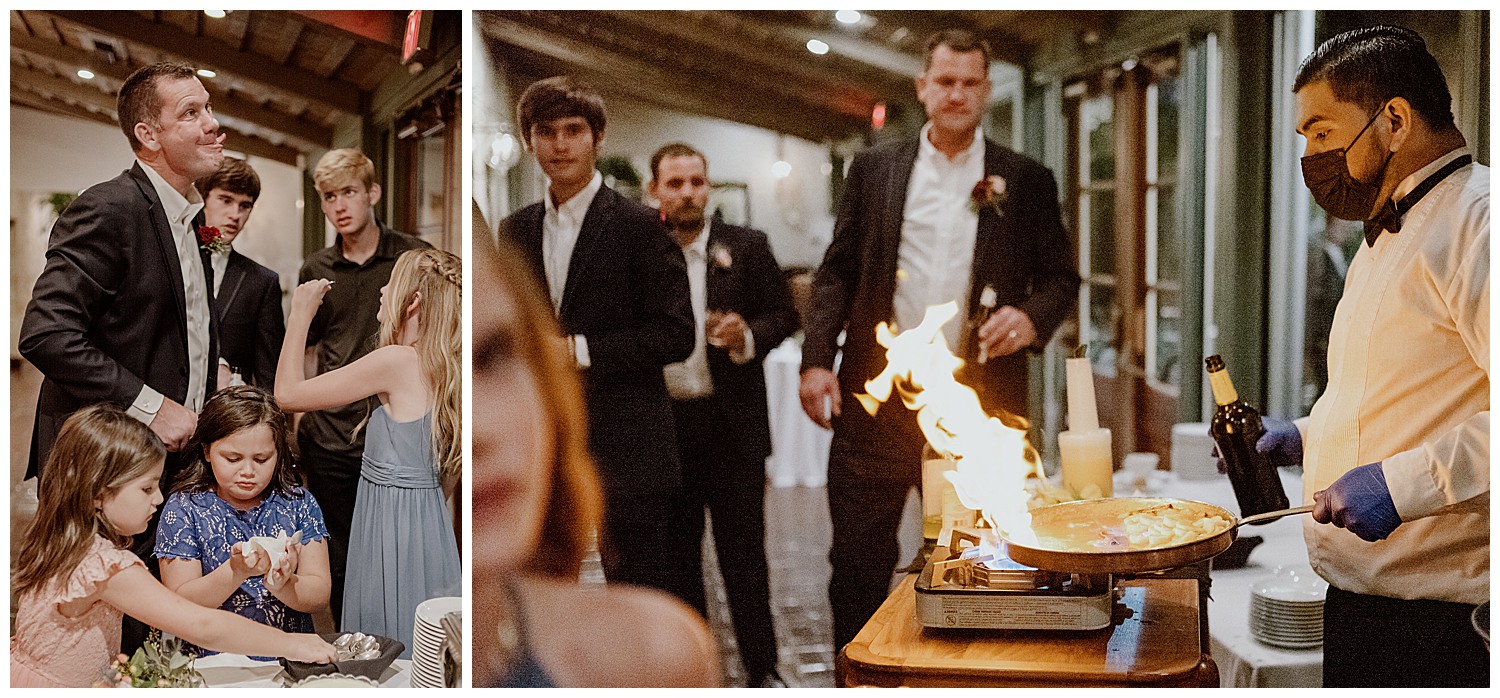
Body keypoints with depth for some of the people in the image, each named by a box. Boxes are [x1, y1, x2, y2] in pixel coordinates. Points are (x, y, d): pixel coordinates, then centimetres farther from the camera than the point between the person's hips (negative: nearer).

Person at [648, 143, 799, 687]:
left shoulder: (746, 247, 1)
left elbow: (783, 314, 2)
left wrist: (747, 336, -15)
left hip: (734, 422, -1)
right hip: (663, 422, 1)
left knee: (744, 549, 3)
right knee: (677, 551, 11)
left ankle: (762, 669, 12)